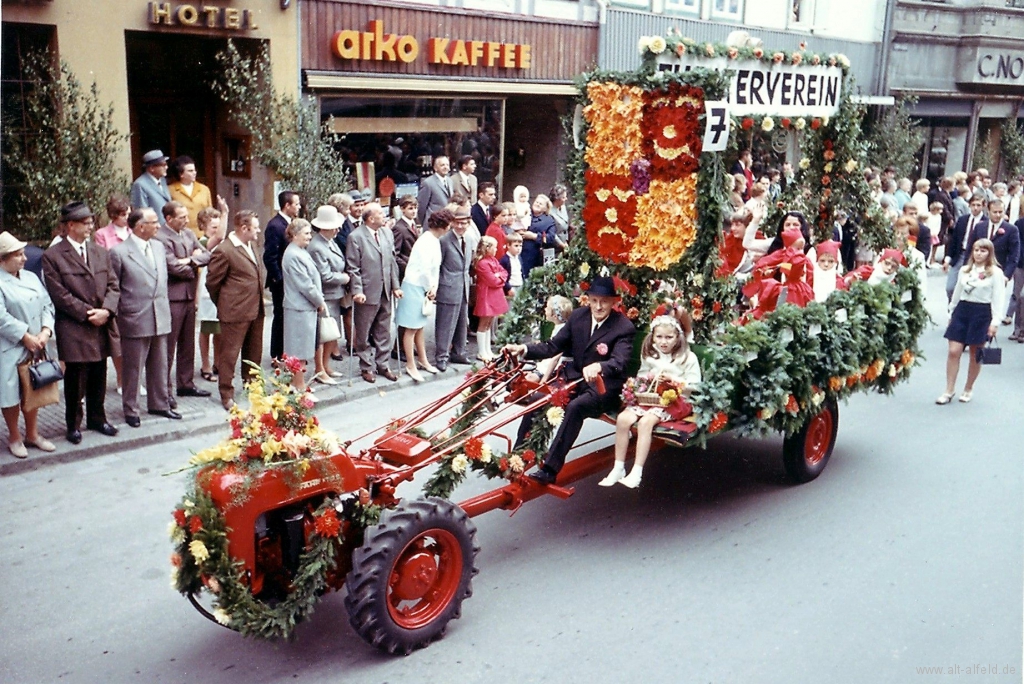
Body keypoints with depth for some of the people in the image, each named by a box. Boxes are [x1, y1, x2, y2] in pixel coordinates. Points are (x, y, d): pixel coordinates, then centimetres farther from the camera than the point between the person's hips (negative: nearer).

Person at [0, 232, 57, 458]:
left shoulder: (31, 277, 9)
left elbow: (47, 305, 6)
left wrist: (45, 332, -9)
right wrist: (26, 337, -17)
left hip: (35, 347, 6)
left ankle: (32, 434, 29)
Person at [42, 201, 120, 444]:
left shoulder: (100, 252, 11)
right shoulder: (53, 256, -5)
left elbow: (113, 285, 7)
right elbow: (59, 294, -10)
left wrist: (106, 310, -10)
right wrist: (87, 314, -13)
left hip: (100, 327, 5)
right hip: (73, 330, -5)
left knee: (98, 378, 13)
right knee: (76, 379, 2)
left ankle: (97, 418, 28)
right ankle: (74, 424, 16)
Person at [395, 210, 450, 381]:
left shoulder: (435, 240, 8)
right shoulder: (426, 241, -20)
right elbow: (424, 269, -21)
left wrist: (434, 288, 2)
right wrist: (430, 288, -8)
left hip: (425, 288, 9)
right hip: (415, 287, -9)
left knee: (420, 327, 19)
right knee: (411, 328, 0)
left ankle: (423, 361, 29)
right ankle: (410, 366, 7)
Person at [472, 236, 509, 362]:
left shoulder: (494, 260, 11)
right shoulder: (483, 263, -19)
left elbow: (504, 272, 12)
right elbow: (492, 281, -20)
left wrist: (499, 276, -8)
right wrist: (500, 278, -2)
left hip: (495, 296, 9)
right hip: (486, 296, -9)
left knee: (489, 323, 15)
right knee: (483, 324, -1)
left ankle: (488, 350, 23)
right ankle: (481, 353, 5)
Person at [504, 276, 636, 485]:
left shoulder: (624, 327, -12)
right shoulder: (578, 316, 4)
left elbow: (619, 361, -27)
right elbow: (553, 346, 6)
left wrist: (599, 366, -50)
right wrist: (524, 349, -11)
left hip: (604, 386, -5)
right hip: (574, 377, 5)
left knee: (575, 407, -34)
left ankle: (550, 469, -32)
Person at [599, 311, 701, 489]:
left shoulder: (688, 358, -2)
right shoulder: (649, 355, 12)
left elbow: (694, 387, -4)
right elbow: (640, 378, 22)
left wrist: (672, 380, -15)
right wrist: (649, 378, -1)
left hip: (674, 401, -5)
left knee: (646, 421, -33)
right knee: (623, 418, -23)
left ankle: (636, 473, -32)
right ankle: (618, 468, -16)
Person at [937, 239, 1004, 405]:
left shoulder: (995, 273, -4)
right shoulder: (964, 270, 10)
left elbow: (997, 299, -7)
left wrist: (995, 321, -13)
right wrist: (951, 314, 16)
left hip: (982, 313, -3)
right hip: (962, 310, 3)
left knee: (976, 355, 6)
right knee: (954, 351, -4)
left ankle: (968, 389, 21)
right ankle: (949, 391, 3)